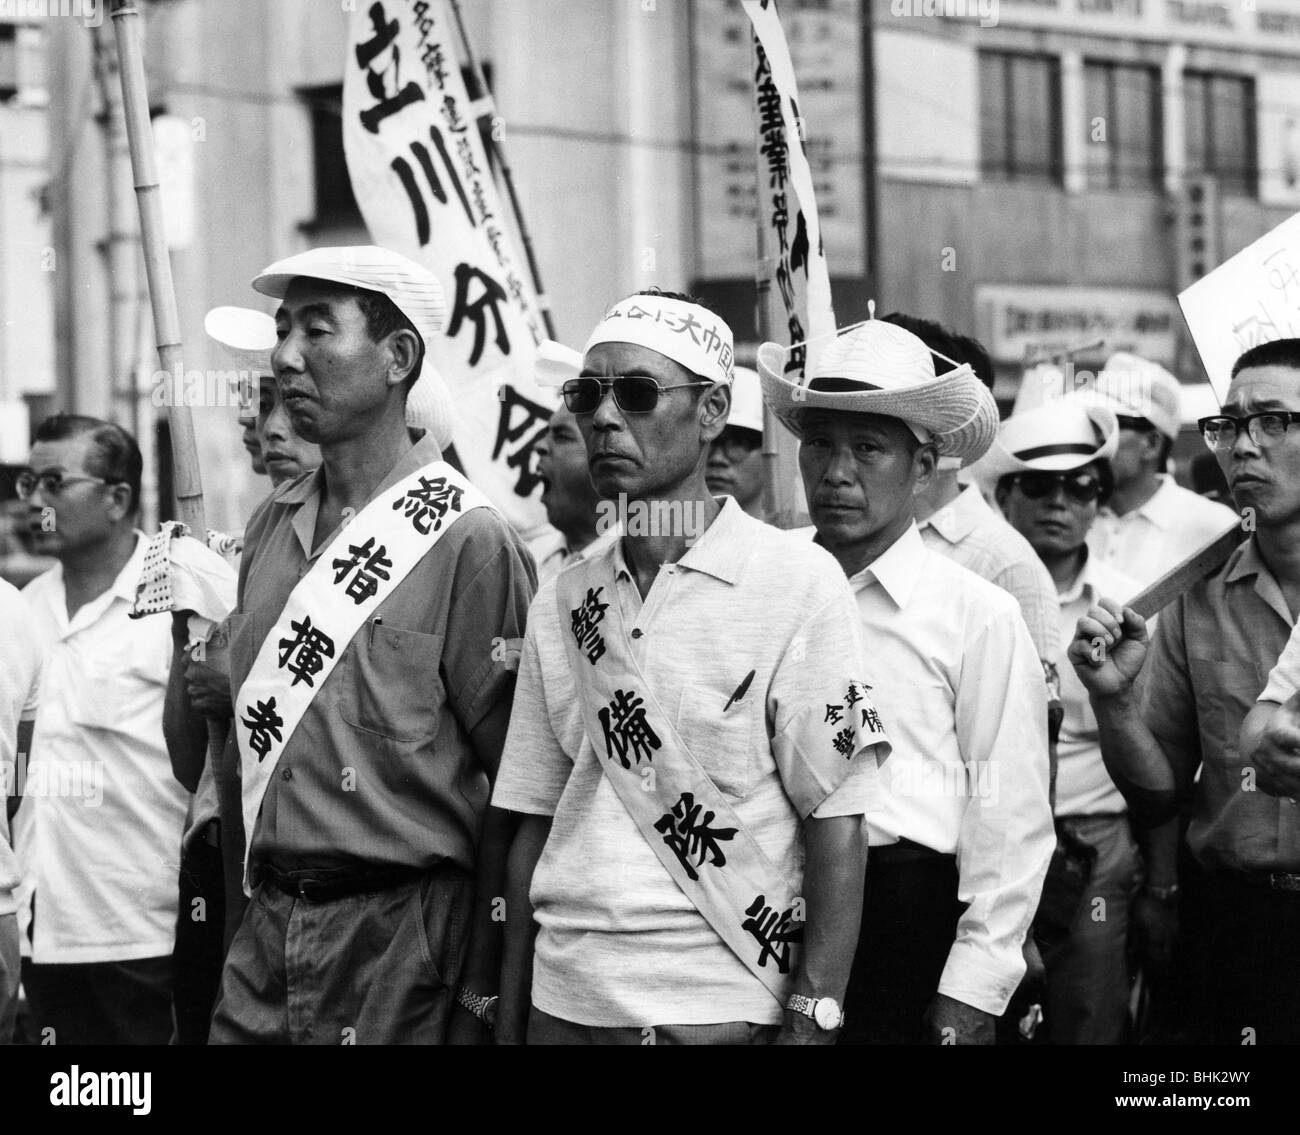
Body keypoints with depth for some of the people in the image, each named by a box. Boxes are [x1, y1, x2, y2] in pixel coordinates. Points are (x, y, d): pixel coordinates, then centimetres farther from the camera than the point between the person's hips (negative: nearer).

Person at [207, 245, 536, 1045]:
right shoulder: (272, 527, 10)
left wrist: (492, 984, -9)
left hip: (402, 926, -6)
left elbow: (520, 783, -10)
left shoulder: (466, 541, -11)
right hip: (267, 925, 6)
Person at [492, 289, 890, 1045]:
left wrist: (812, 1021, -15)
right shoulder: (563, 604, 7)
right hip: (566, 1002, 4)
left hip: (719, 1007, -4)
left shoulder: (797, 582, -7)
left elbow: (836, 822, -9)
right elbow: (535, 825, 9)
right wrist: (510, 1018, 4)